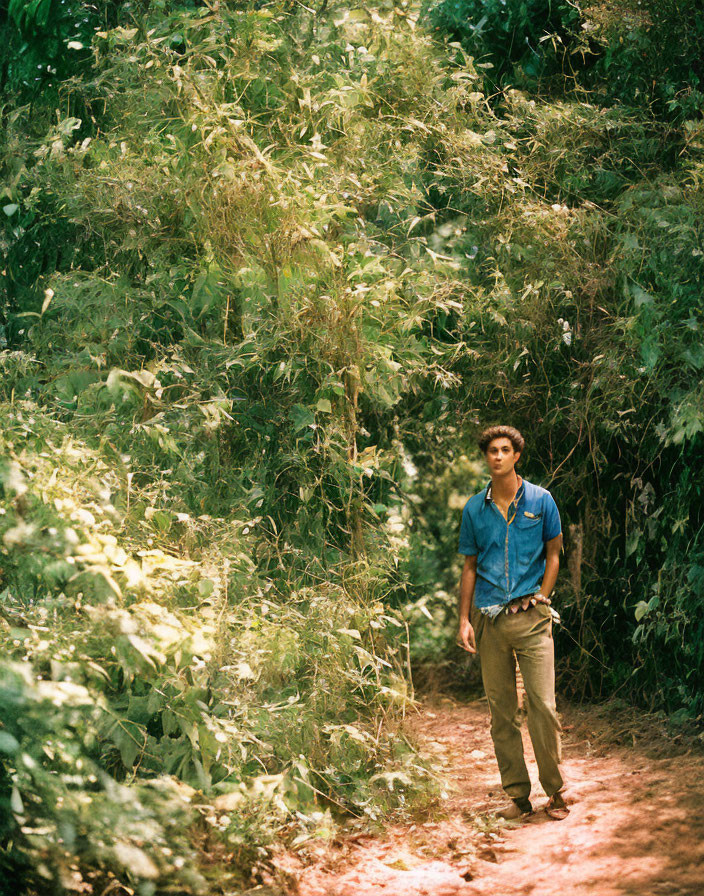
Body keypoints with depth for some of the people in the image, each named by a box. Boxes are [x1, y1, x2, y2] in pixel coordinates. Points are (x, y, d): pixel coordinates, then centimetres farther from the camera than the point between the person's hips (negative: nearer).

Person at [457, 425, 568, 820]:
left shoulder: (541, 500, 4)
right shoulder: (474, 509, 9)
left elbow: (553, 554, 11)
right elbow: (470, 567, 14)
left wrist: (540, 599, 0)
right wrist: (465, 619, 7)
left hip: (531, 618, -2)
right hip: (489, 619, 2)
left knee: (543, 705, -8)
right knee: (501, 710, 5)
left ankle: (555, 789, 6)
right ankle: (518, 794, 13)